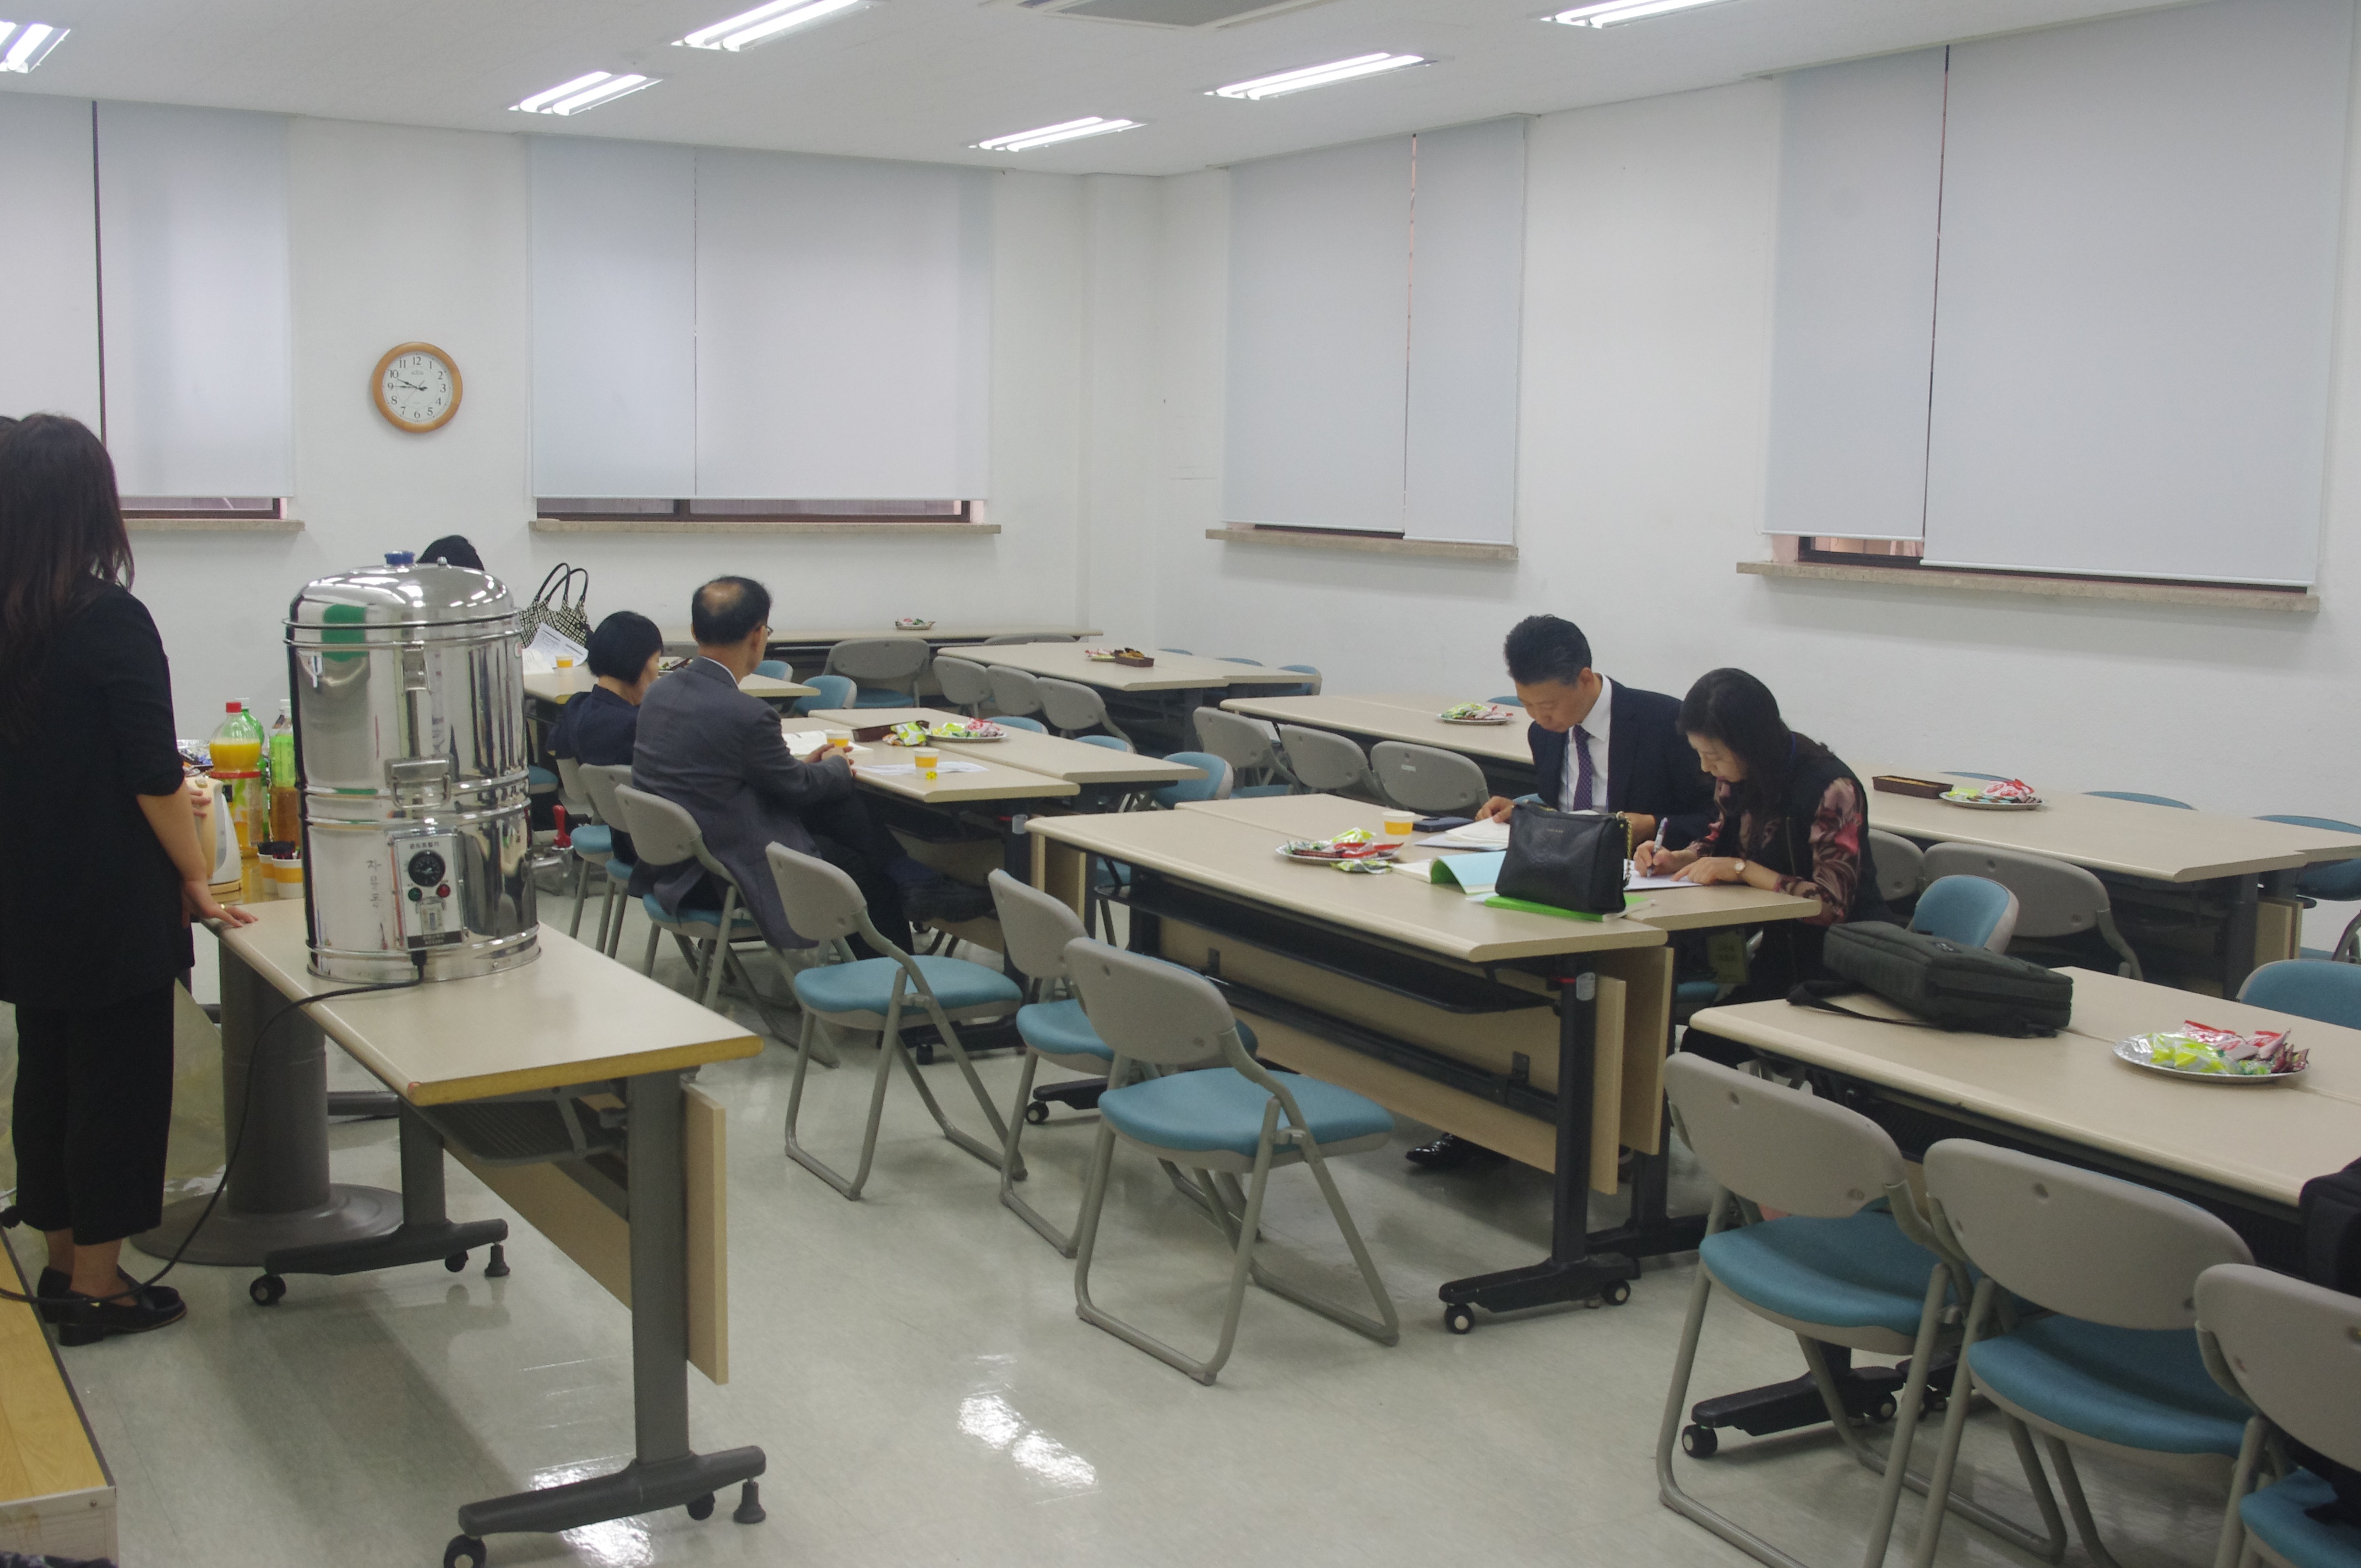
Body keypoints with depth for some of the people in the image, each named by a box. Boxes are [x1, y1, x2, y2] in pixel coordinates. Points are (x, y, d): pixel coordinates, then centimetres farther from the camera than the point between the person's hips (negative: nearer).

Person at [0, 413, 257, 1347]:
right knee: (117, 1083, 3)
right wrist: (198, 878, -6)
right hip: (112, 907, -7)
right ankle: (98, 1288, 11)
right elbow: (153, 777, -16)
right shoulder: (113, 622, -16)